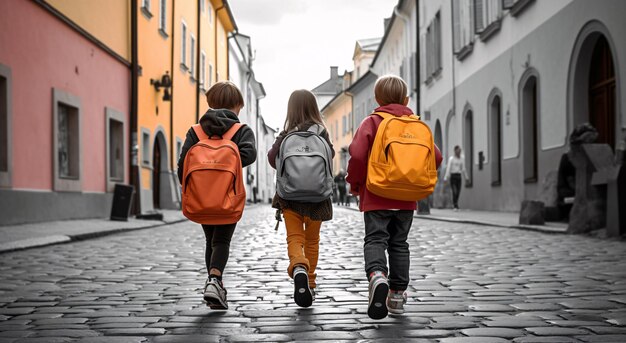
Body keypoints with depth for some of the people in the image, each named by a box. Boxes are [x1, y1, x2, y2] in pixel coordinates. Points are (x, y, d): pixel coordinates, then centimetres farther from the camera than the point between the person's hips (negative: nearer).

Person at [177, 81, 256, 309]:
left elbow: (183, 163, -3)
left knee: (211, 241, 18)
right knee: (222, 241, 0)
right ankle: (214, 280, -25)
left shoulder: (195, 131, 5)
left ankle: (216, 288, 22)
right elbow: (249, 154, -20)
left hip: (202, 196, 3)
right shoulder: (242, 130, 0)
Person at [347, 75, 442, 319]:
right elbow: (436, 156, 5)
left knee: (375, 240, -3)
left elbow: (357, 154, -15)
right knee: (399, 244, 13)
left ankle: (377, 275, -32)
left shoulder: (372, 122, -2)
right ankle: (397, 293, 14)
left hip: (376, 197, -3)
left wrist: (355, 184, 0)